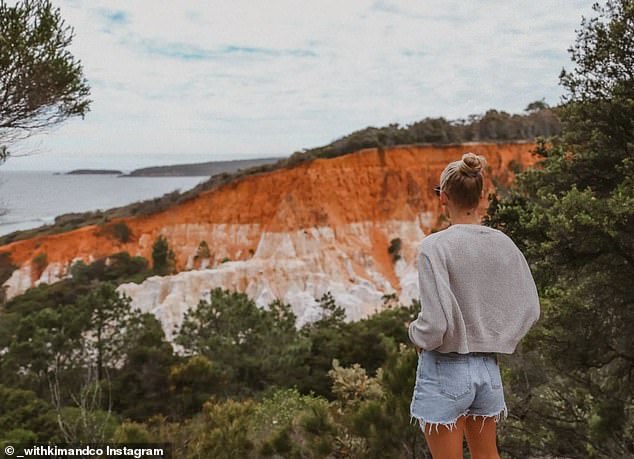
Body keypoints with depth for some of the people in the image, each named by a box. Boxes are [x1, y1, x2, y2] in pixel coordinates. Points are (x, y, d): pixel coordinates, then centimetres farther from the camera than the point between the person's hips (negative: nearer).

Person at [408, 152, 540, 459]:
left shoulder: (435, 246, -19)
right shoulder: (503, 244, -2)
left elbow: (436, 322, -21)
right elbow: (529, 309, 3)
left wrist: (416, 335, -1)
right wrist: (496, 339, 12)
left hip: (445, 370, -5)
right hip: (488, 368, 5)